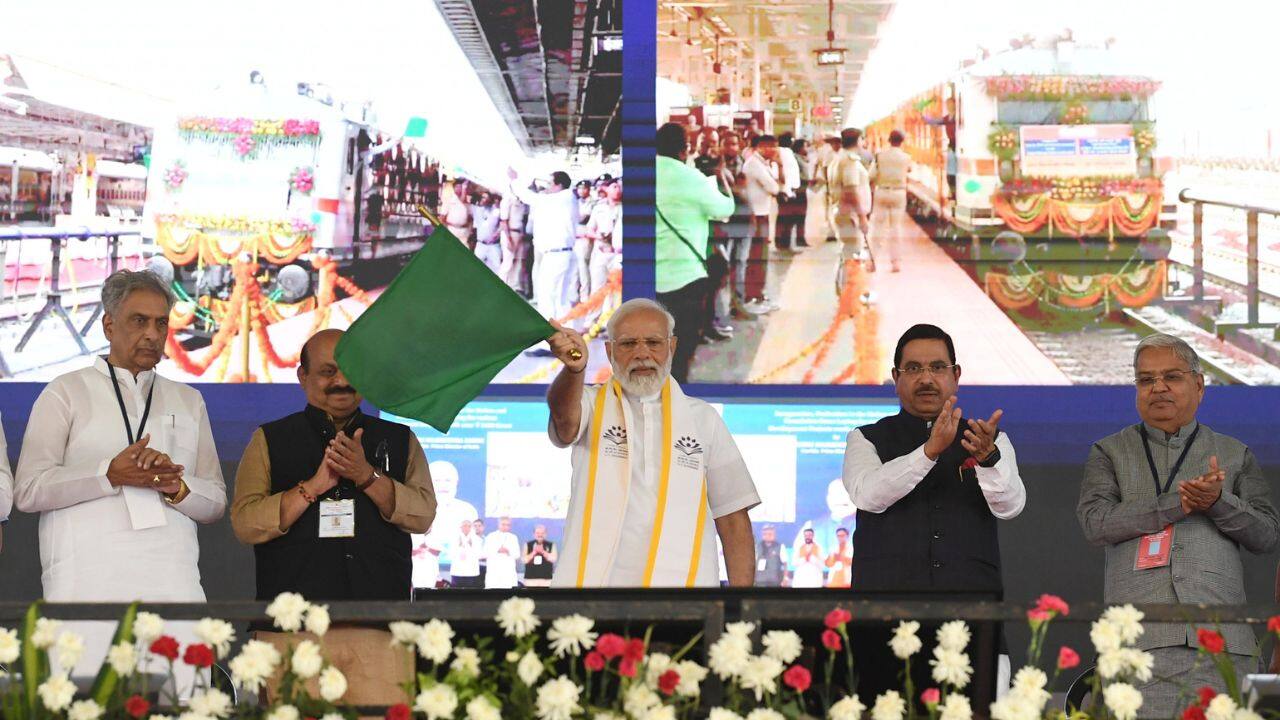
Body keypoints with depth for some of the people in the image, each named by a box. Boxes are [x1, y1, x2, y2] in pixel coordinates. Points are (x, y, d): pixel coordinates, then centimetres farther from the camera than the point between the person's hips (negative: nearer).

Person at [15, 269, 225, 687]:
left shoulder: (188, 401, 22)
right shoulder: (67, 393, 10)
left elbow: (216, 503, 18)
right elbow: (27, 491, -1)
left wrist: (176, 488, -4)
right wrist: (111, 475, -11)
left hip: (173, 585, 3)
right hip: (86, 584, -3)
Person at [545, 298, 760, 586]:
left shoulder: (704, 419, 11)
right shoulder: (593, 405, 7)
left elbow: (733, 520, 10)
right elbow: (564, 412, -19)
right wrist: (575, 369, -41)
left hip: (684, 579, 1)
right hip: (594, 579, -1)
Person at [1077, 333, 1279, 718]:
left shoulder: (1235, 454, 19)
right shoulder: (1109, 452, 16)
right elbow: (1096, 521, -2)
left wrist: (1218, 502, -10)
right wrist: (1179, 503, -9)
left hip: (1220, 640, 1)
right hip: (1139, 638, -1)